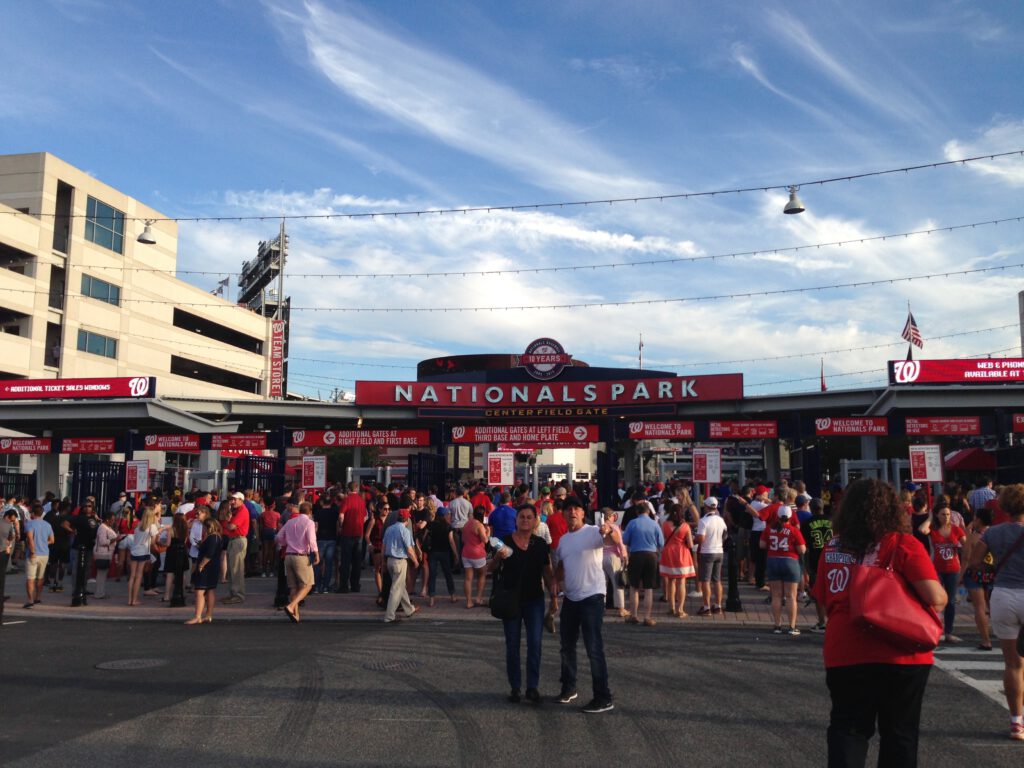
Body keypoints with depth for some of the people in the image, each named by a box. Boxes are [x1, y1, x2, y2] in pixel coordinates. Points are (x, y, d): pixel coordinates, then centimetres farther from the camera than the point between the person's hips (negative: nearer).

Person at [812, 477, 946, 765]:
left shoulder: (832, 549, 3)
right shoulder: (903, 545, -10)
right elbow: (936, 598, -15)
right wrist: (942, 596, 6)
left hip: (843, 653, 2)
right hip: (899, 655, -2)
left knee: (847, 728, 13)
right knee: (899, 734, 15)